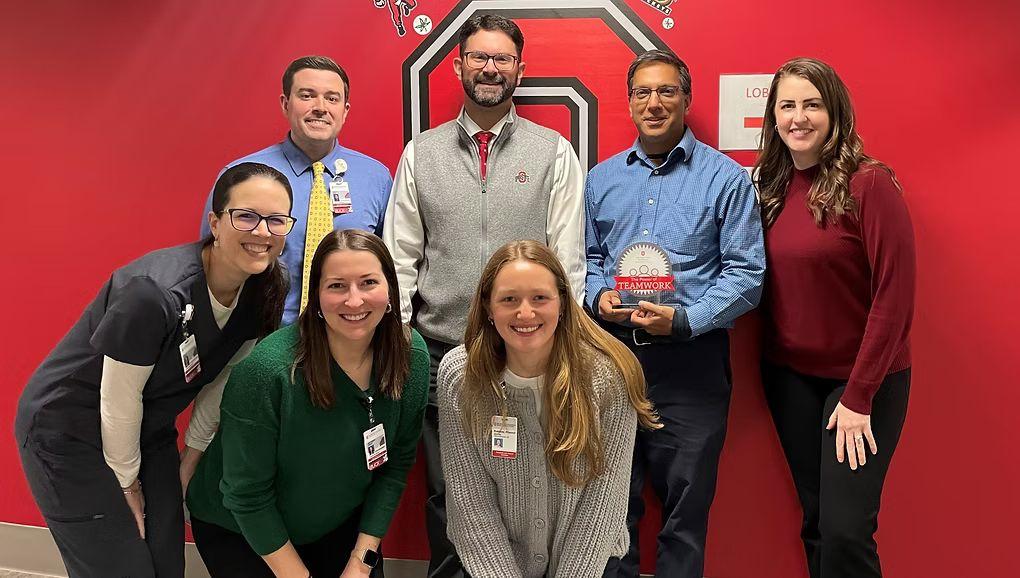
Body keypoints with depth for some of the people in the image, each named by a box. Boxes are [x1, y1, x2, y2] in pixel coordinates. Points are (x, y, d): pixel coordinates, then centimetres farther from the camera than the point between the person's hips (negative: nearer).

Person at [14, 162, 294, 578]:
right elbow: (118, 401, -22)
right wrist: (127, 483, -8)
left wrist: (190, 464, 7)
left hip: (147, 431, 6)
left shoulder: (264, 293, -11)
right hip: (67, 434, -6)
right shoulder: (153, 292, -33)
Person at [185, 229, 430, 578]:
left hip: (340, 526, 4)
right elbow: (247, 496, -22)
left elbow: (397, 464, -5)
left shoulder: (412, 356, -16)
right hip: (238, 531, -3)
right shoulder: (267, 370, -30)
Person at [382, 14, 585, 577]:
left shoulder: (554, 152, 2)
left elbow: (569, 257, 0)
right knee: (444, 491, 13)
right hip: (439, 352, 2)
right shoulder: (421, 152, 6)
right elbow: (400, 255, 6)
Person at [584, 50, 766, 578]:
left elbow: (746, 273, -6)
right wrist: (598, 296, -4)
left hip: (691, 360, -3)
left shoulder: (726, 178, -1)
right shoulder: (601, 178, 12)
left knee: (685, 508, 7)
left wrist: (684, 319, -18)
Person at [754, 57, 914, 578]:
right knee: (815, 523, 12)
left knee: (846, 532, -6)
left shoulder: (869, 183, -13)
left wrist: (859, 396, -14)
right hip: (789, 375, 5)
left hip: (862, 378, -4)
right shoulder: (767, 185, 3)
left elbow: (894, 297, -14)